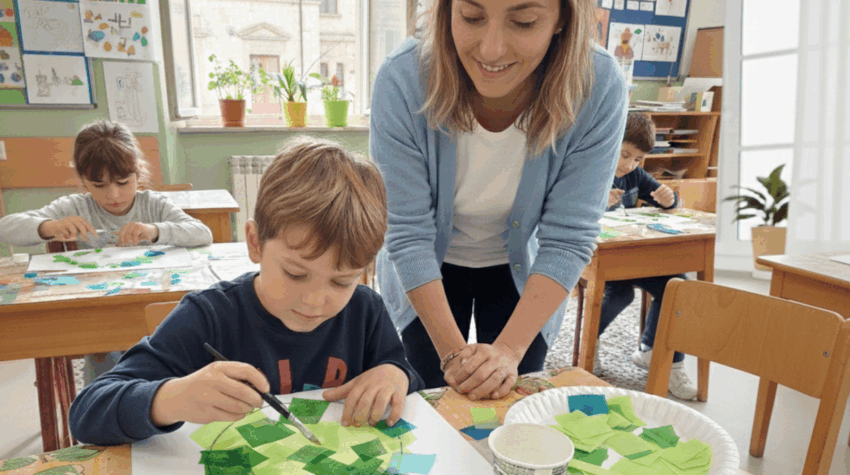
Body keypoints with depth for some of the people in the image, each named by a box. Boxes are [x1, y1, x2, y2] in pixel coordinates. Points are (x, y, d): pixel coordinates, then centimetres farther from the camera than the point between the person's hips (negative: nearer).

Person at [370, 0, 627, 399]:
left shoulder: (599, 89, -27)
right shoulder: (403, 81, -29)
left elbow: (568, 240, -23)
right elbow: (407, 233, -24)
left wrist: (510, 350, -29)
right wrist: (452, 350, -26)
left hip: (522, 271, 1)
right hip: (428, 274, 0)